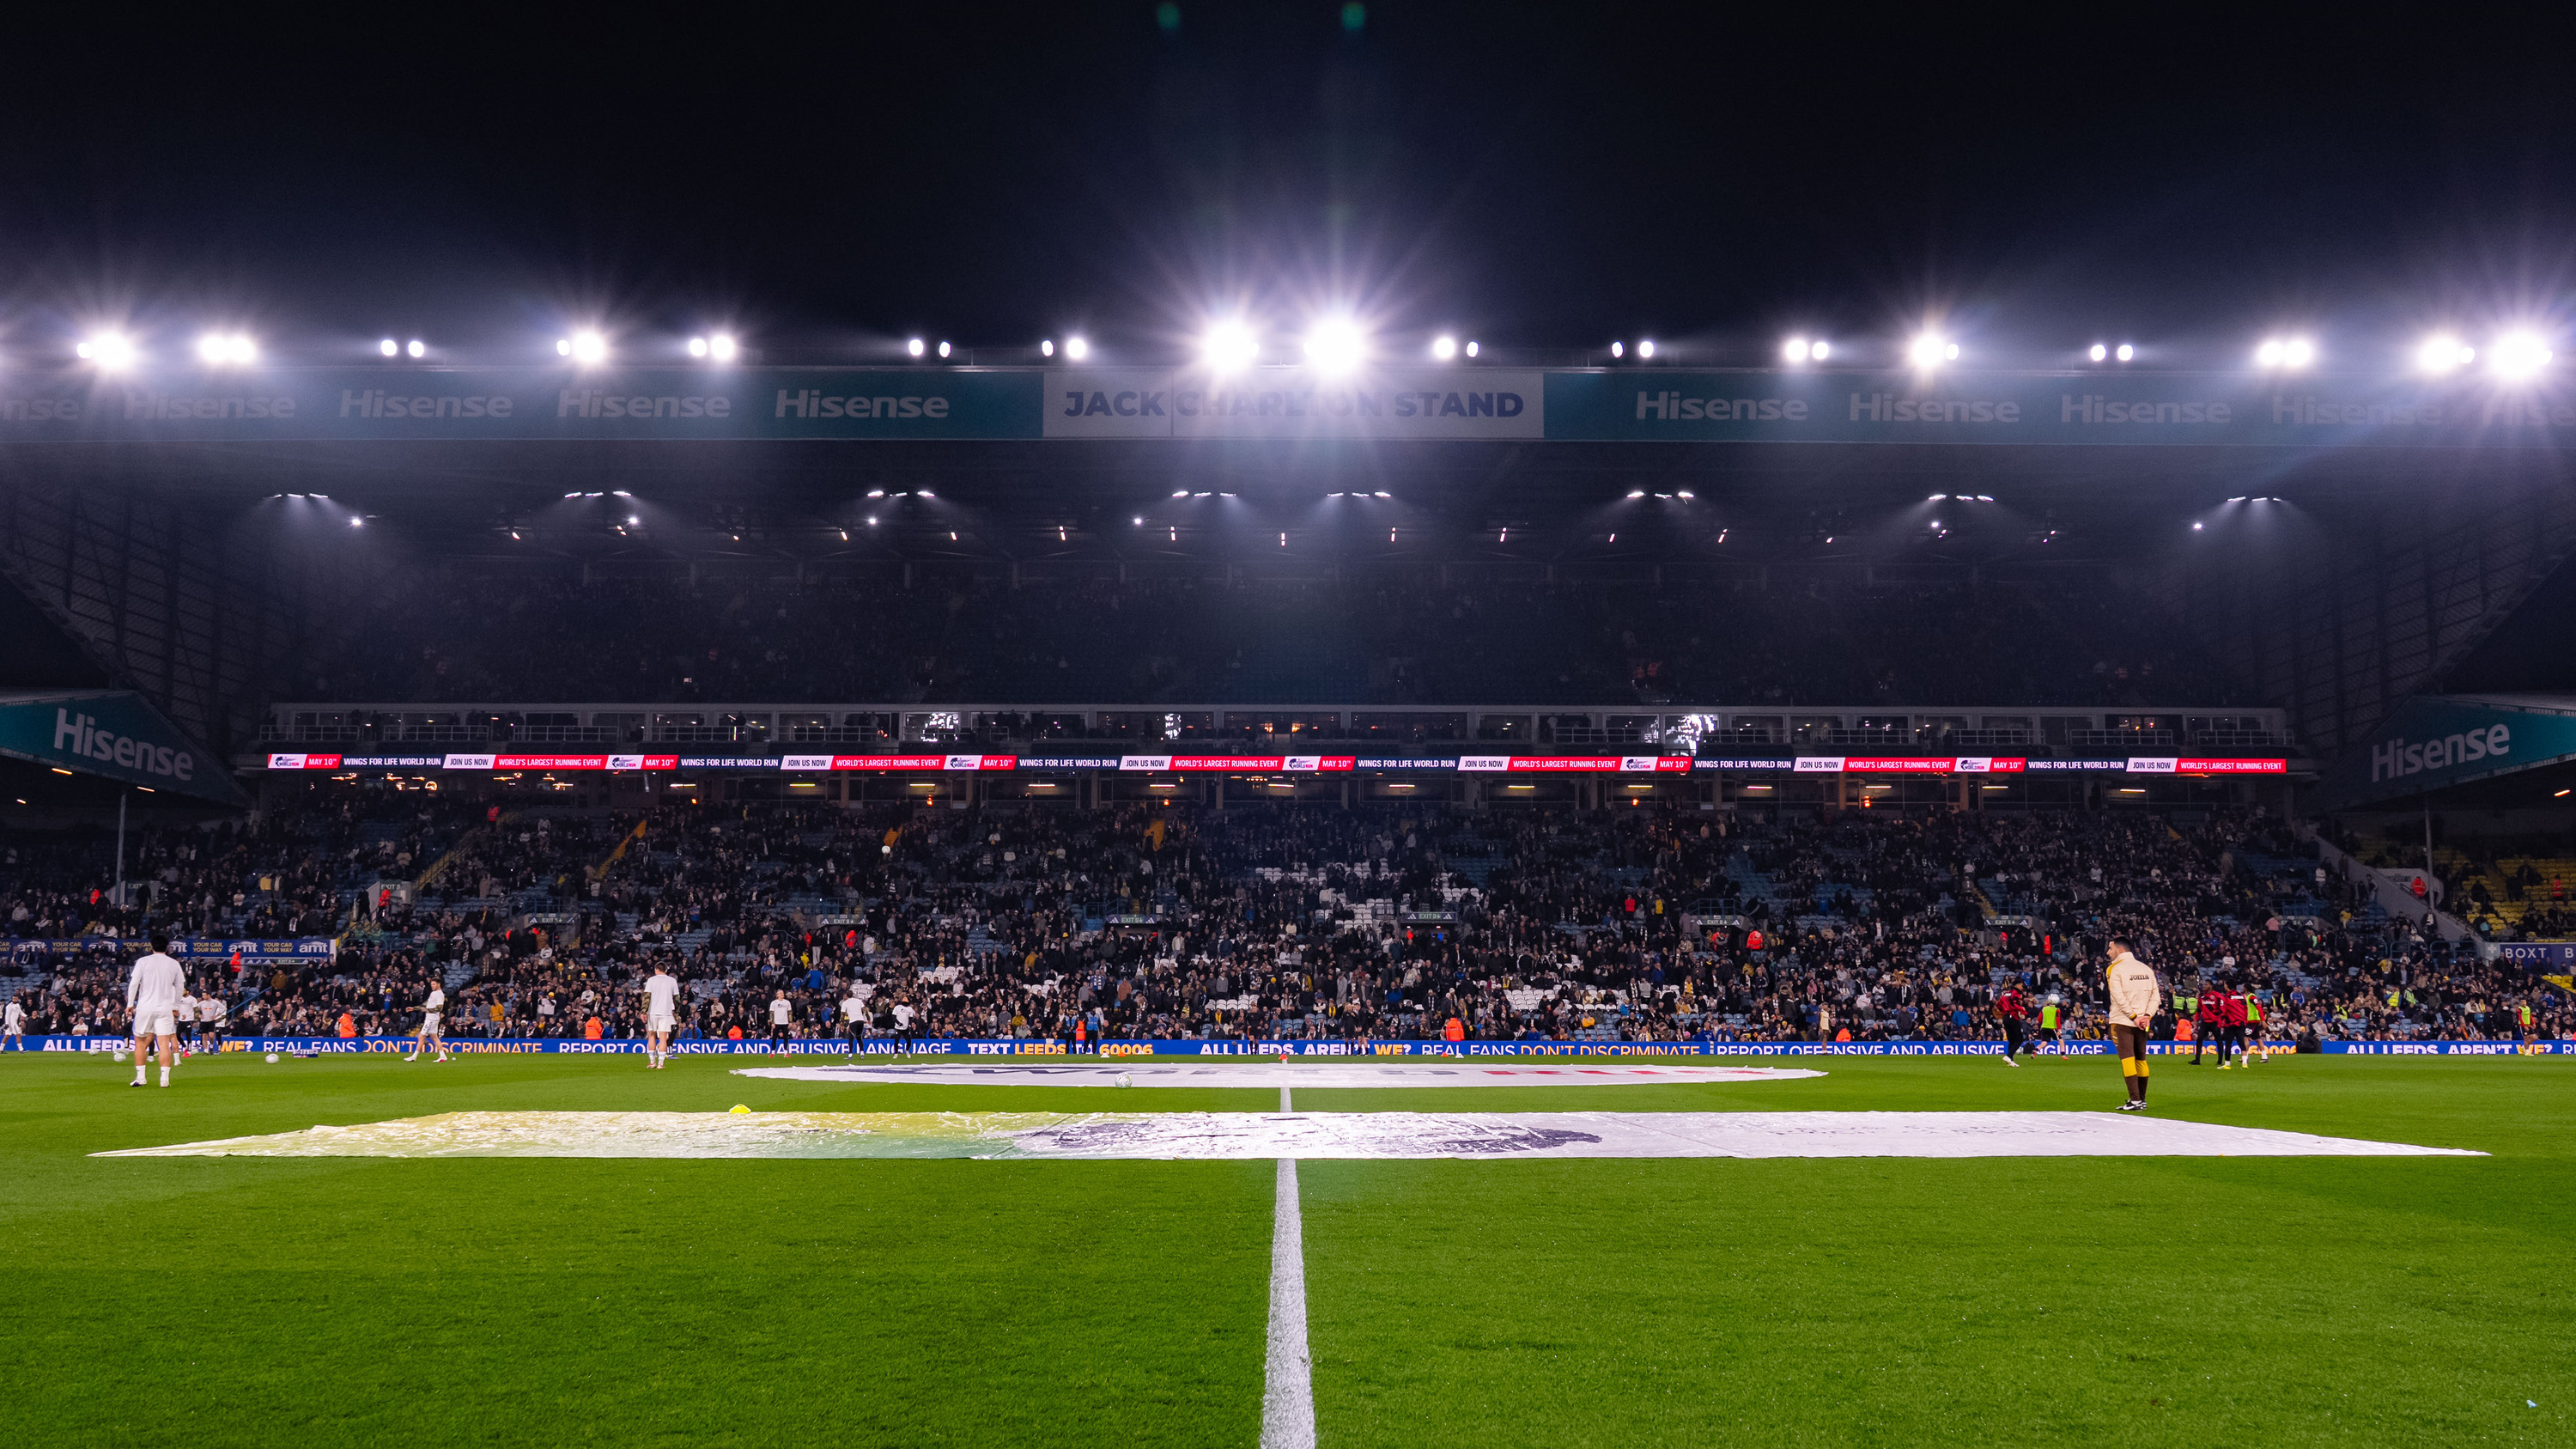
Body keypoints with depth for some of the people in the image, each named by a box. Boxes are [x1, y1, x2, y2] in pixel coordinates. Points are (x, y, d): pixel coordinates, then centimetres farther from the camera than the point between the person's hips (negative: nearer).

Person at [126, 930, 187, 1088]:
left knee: (140, 1042, 11)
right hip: (165, 1008, 1)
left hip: (145, 1007, -1)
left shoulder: (143, 961, -1)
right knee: (164, 1043, -3)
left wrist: (130, 1004, 6)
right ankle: (164, 1078, -10)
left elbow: (133, 983, -4)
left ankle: (140, 1077, 9)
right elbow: (180, 987, 11)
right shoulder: (174, 964, 6)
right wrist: (175, 1007, 22)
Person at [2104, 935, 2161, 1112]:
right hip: (2143, 1022, 6)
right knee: (2141, 1059, 12)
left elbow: (2119, 998, -16)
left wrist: (2133, 1017, -13)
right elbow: (2155, 996, 4)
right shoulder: (2145, 968, 10)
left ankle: (2135, 1100, -14)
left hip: (2122, 1022, -6)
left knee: (2127, 1058, -7)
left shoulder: (2115, 969, -7)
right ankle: (2142, 1100, 17)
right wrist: (2147, 1016, -3)